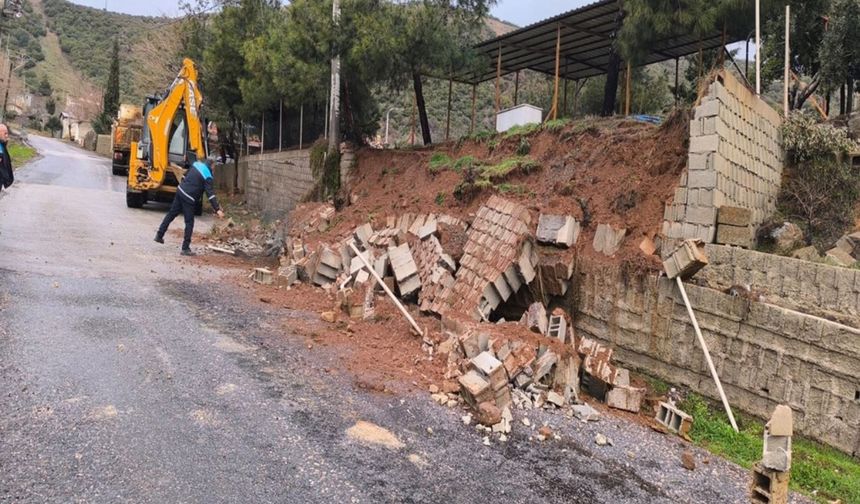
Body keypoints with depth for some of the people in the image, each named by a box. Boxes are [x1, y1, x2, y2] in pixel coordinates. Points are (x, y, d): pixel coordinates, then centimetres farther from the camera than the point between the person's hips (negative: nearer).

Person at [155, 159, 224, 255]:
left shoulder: (197, 164, 7)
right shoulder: (207, 177, -14)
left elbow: (185, 175, 21)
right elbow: (210, 194, -20)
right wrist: (217, 209, -23)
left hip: (180, 190, 8)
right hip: (188, 198, -8)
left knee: (171, 214, 19)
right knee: (189, 222, 0)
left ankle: (159, 235, 29)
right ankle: (185, 248, 3)